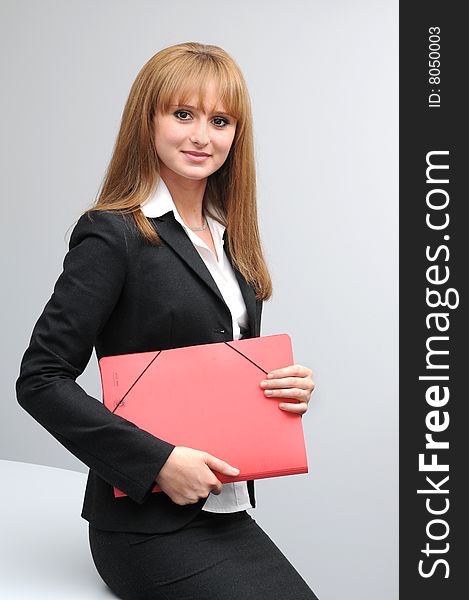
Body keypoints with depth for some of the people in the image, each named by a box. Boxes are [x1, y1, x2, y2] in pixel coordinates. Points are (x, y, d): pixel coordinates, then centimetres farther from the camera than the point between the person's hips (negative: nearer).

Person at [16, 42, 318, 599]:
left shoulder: (230, 239, 11)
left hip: (227, 513, 7)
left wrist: (290, 388, -2)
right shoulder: (112, 234, -12)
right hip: (149, 526, -7)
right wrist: (158, 460, -20)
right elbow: (40, 380, -15)